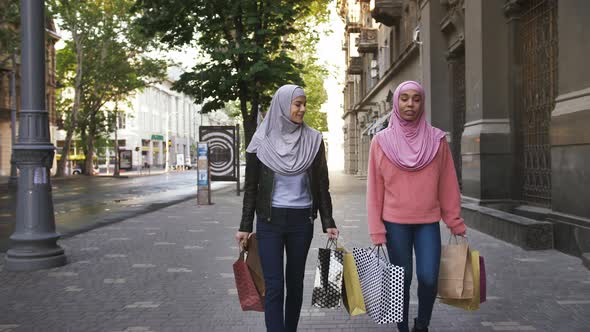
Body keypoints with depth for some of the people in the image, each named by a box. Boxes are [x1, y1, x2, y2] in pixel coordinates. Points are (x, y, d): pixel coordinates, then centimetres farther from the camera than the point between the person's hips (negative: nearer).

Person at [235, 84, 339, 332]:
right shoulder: (262, 140, -2)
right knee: (274, 287, -6)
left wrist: (328, 223, -1)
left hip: (302, 220, 2)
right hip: (270, 220, -2)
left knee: (295, 283, 11)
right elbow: (251, 187, 1)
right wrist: (245, 226, -1)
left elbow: (322, 185, 4)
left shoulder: (313, 140, 1)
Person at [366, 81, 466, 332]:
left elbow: (447, 184, 4)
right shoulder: (382, 141, -1)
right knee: (402, 280, 5)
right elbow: (375, 188, 0)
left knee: (428, 278, -7)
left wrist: (455, 223, 5)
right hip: (395, 223, 0)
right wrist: (377, 230, -4)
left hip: (428, 222, 1)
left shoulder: (437, 139, 1)